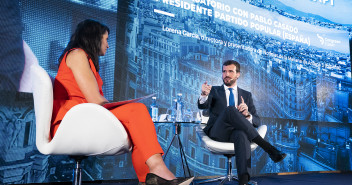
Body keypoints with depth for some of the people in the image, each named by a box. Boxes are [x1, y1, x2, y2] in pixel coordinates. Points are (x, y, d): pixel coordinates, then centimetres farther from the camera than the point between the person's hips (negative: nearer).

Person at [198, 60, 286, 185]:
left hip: (237, 133, 1)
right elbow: (202, 106, -4)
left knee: (242, 134, -39)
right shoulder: (214, 91, 18)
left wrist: (247, 115, -11)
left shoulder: (246, 95, 22)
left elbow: (257, 122, 13)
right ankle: (268, 148, -34)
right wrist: (204, 95, -28)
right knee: (230, 109, -33)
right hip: (218, 133, -1)